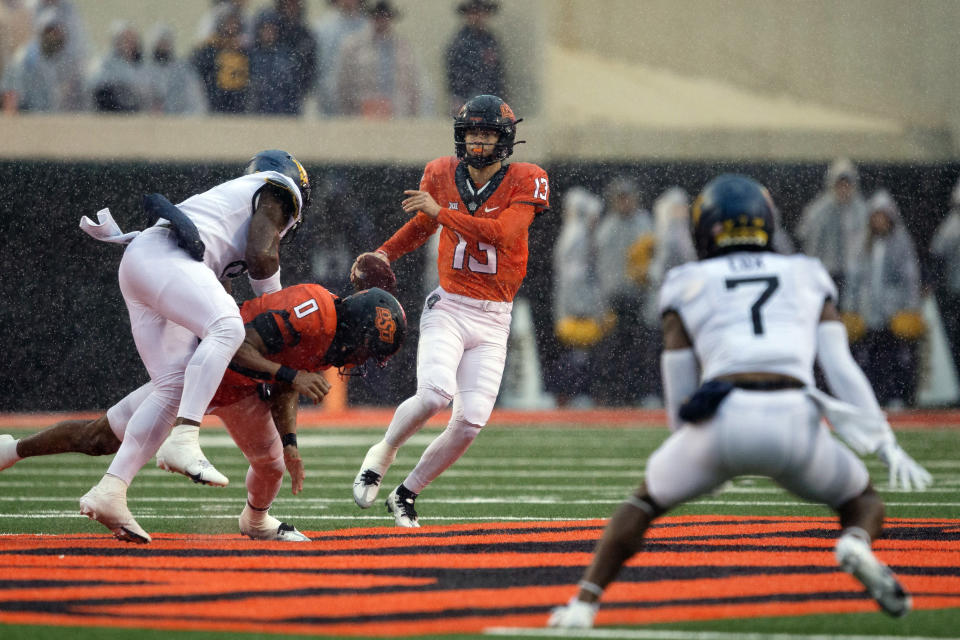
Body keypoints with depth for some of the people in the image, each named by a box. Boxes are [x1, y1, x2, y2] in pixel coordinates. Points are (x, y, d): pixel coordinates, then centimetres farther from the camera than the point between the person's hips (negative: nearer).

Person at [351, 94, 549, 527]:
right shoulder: (441, 175, 3)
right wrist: (386, 253, 6)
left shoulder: (525, 181, -6)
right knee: (434, 394, -26)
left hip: (493, 319, 0)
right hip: (448, 308, 0)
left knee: (471, 422, -8)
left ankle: (406, 494, 11)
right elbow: (421, 224, 22)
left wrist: (442, 212, -21)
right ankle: (381, 455, 1)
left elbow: (501, 233, -22)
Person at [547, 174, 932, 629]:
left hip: (722, 419, 0)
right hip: (795, 421, 0)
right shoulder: (807, 279, 26)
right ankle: (856, 544, -9)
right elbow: (842, 371, 12)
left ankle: (584, 604, 10)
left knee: (646, 501, 27)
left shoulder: (687, 287, 22)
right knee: (861, 500, 27)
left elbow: (681, 397, 20)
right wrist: (886, 446, 10)